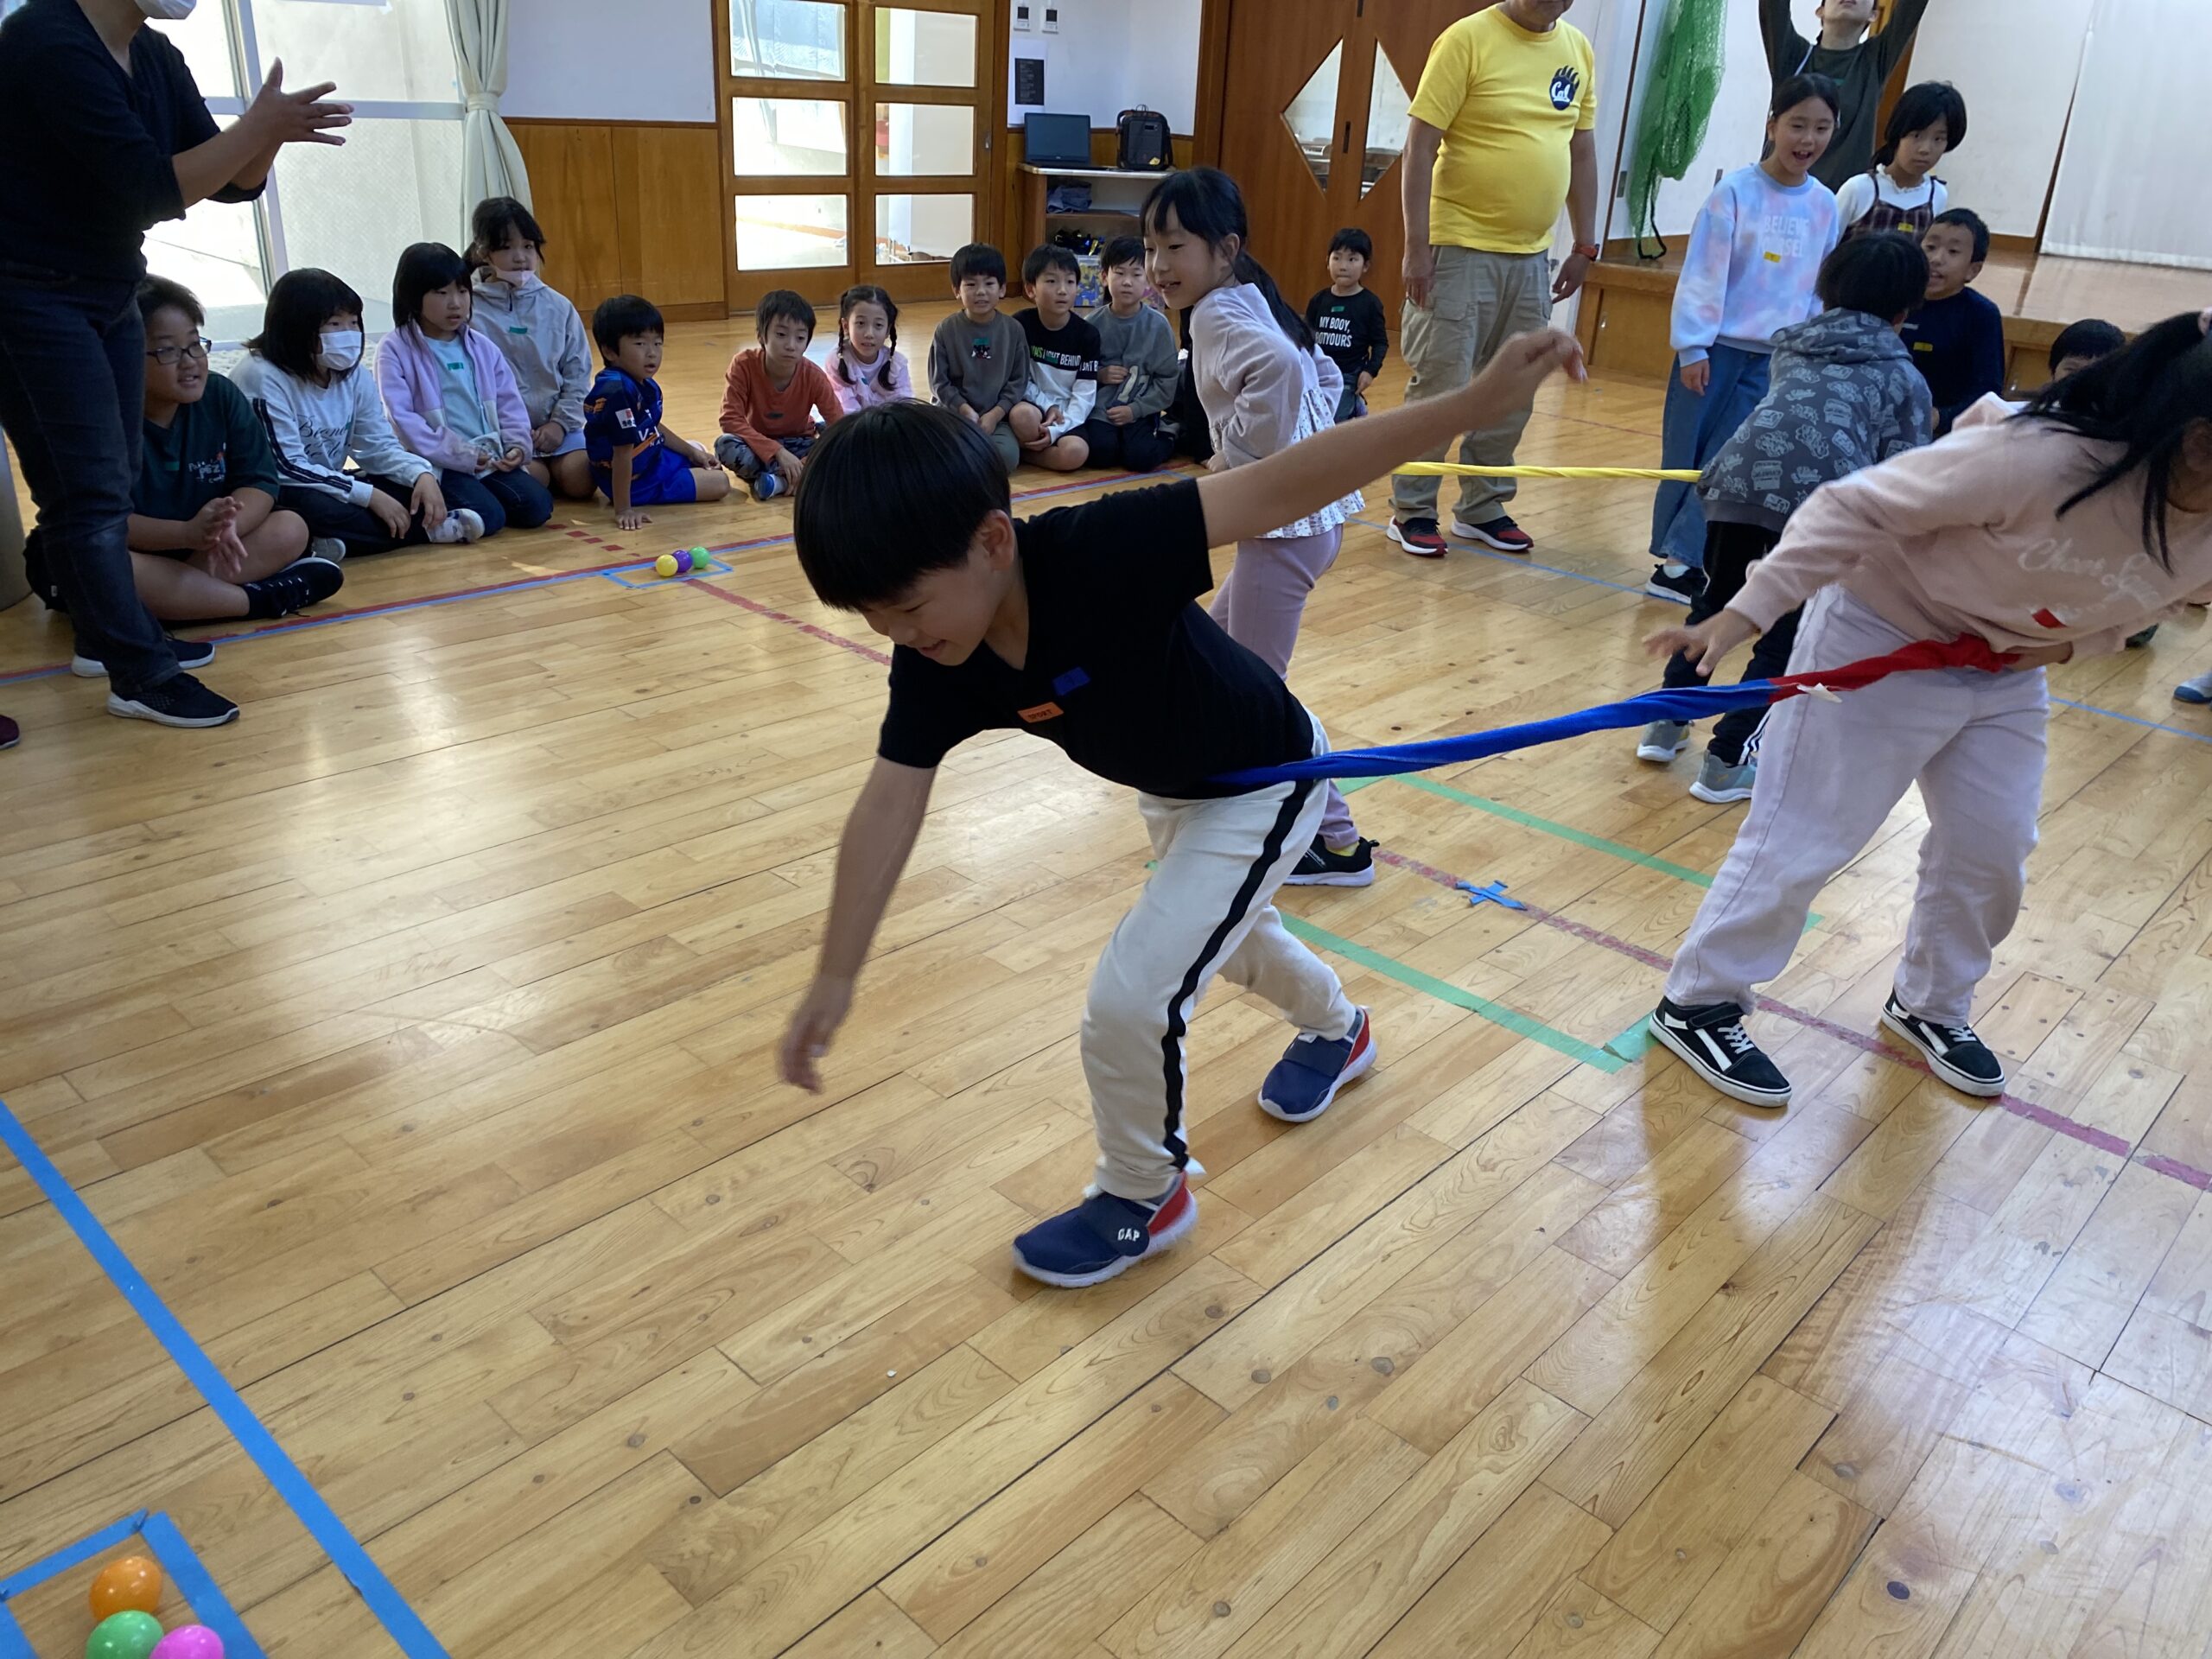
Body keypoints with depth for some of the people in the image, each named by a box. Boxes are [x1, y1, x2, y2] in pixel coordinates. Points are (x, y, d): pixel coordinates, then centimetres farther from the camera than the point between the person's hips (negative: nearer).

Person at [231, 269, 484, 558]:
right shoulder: (261, 378, -20)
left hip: (328, 489, 7)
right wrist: (370, 496, -29)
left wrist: (422, 474, -21)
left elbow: (380, 446, 2)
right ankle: (427, 530, -20)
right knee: (320, 511, -38)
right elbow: (287, 467, -25)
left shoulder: (353, 375, 2)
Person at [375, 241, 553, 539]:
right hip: (440, 465, -5)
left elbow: (509, 402, 14)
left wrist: (518, 444, -6)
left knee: (537, 506, -16)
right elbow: (401, 417, -11)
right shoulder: (395, 350, -3)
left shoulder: (481, 346, 14)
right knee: (487, 517, -26)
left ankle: (479, 494, 9)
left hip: (491, 459, 5)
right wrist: (461, 455, -16)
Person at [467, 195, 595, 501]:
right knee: (531, 480, -26)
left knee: (580, 481, -19)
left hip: (554, 425, 3)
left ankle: (546, 464, 14)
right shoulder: (470, 310, -4)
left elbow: (577, 371, 8)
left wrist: (561, 422, -5)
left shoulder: (558, 307, 6)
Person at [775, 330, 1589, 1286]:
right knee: (1217, 930, 32)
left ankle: (1146, 1196, 18)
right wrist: (836, 978, -16)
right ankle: (1335, 1030, 64)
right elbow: (891, 803, -18)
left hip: (1264, 781, -7)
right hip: (1170, 787, 8)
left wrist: (1473, 405, -48)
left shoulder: (1095, 555, -40)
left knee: (1130, 1002, -12)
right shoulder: (933, 659, -22)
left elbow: (1277, 489, -43)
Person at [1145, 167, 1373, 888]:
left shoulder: (1217, 313, -15)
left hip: (1285, 521, -10)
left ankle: (1338, 843, 6)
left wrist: (1235, 460, -24)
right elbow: (1323, 376, 23)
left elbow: (1282, 368, -35)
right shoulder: (1250, 301, 14)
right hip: (1304, 509, 10)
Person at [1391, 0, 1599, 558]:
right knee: (1441, 383, -3)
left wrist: (1584, 247, 12)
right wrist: (1416, 247, -16)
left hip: (1532, 256, 6)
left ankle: (1482, 508, 22)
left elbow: (1582, 152, 15)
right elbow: (1420, 144, -11)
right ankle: (1411, 511, 10)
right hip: (1461, 249, -6)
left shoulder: (1578, 50, 10)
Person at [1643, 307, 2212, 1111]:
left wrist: (2073, 643, -10)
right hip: (1880, 637, -7)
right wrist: (1745, 613, -33)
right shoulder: (2038, 457, -36)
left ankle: (1930, 1005, 36)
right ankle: (1699, 1002, 15)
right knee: (1802, 839, -2)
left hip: (2007, 672, 7)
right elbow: (1856, 508, -30)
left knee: (1992, 854, 12)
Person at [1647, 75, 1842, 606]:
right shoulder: (1735, 192, -6)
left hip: (1776, 358, 3)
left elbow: (1821, 289, 12)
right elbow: (1703, 274, -8)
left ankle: (1681, 561, 0)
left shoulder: (1825, 206, 6)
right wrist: (1693, 347, -11)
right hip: (1717, 346, -3)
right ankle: (1675, 552, 17)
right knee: (1685, 453, 4)